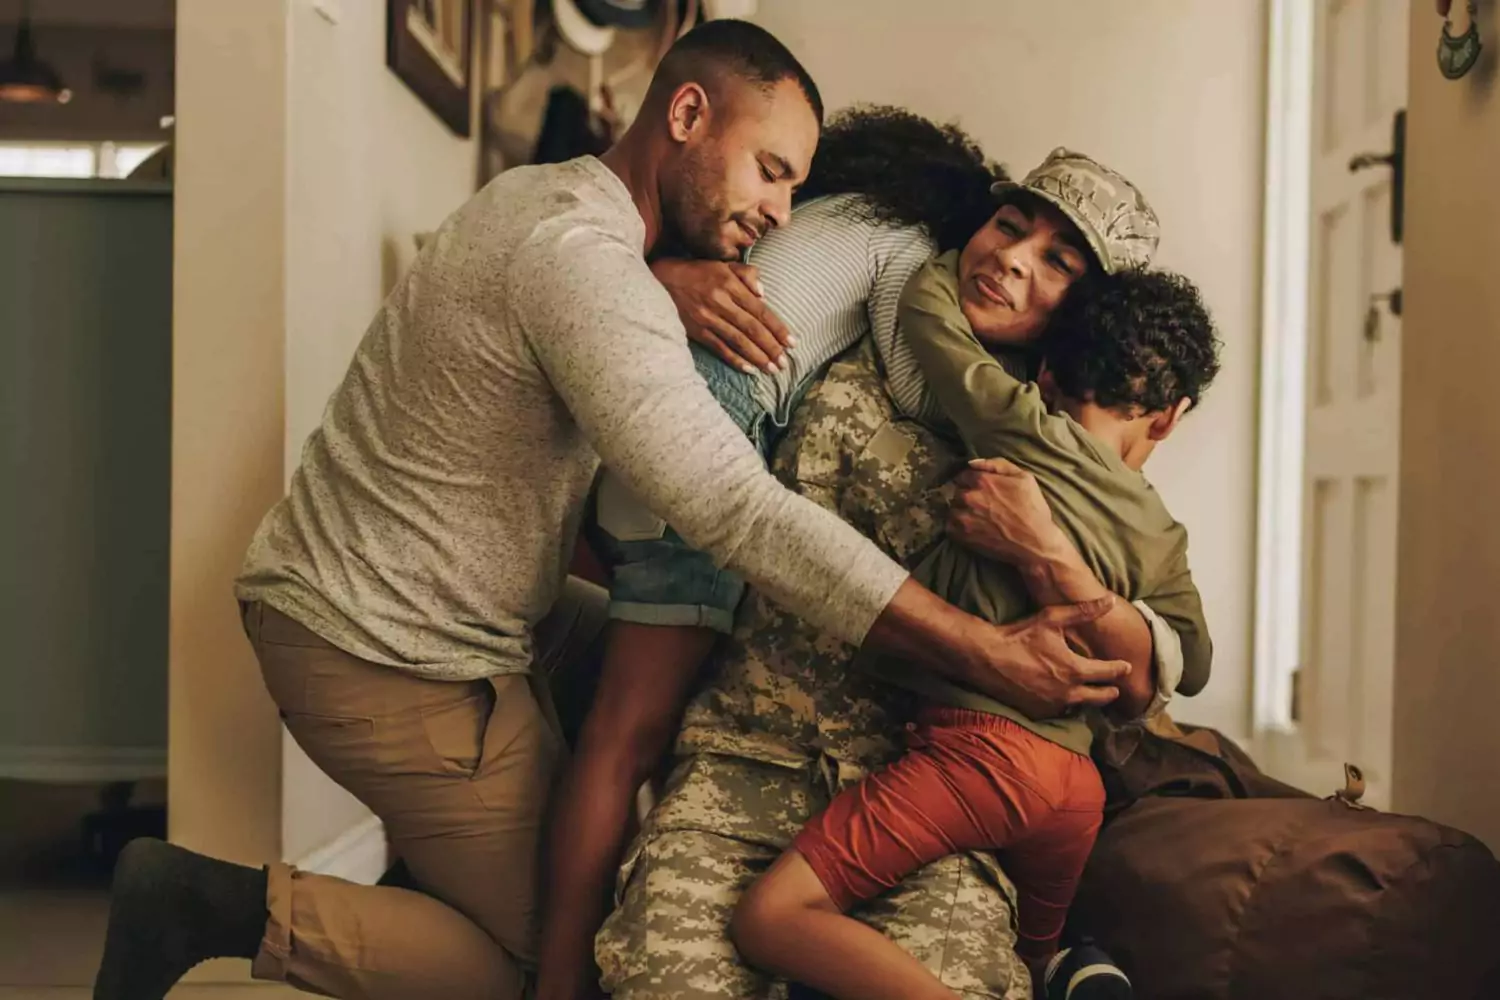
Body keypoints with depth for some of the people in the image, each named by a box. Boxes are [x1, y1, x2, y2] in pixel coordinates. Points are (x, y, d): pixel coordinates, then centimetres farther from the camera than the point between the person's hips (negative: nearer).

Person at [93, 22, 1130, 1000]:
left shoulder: (536, 195, 8)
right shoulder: (580, 261, -25)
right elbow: (739, 511, -32)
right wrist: (987, 653, -31)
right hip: (391, 662, -10)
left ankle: (436, 882, 19)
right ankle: (228, 908, -1)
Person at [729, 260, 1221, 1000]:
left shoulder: (1028, 430, -3)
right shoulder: (1163, 540, 13)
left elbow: (926, 301, 5)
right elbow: (1191, 665, 26)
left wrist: (988, 247, 22)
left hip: (979, 747, -7)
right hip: (1076, 781, 8)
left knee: (769, 918, -13)